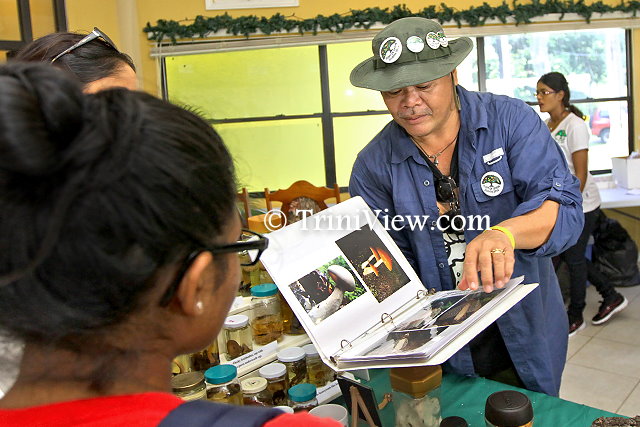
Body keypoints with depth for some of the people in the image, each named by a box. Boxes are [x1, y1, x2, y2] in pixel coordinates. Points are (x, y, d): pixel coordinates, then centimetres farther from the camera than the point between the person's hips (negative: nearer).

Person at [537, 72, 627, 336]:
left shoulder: (574, 125, -15)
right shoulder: (546, 126, 7)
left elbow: (580, 175, -17)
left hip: (580, 205, -8)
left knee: (574, 258, 2)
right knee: (567, 255, 14)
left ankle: (575, 317, 20)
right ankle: (611, 296, 33)